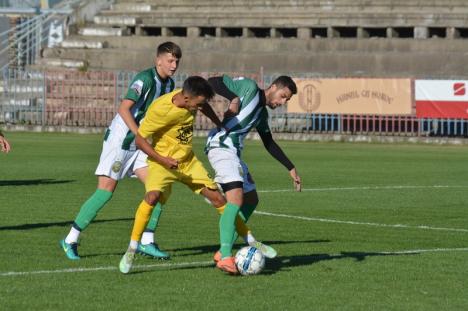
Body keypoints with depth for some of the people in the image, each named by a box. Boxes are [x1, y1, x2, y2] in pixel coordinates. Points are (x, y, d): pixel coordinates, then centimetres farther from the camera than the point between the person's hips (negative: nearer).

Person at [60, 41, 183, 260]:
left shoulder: (169, 84, 8)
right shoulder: (145, 79, -18)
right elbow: (124, 109, -28)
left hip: (139, 145, 8)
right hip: (119, 140, -8)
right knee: (106, 191, -10)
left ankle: (146, 242, 0)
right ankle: (71, 240, -2)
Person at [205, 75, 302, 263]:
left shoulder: (262, 113, 22)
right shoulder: (249, 87, -3)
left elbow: (269, 143, 32)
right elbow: (212, 82, -9)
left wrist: (291, 168, 30)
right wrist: (234, 98, -21)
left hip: (234, 152, 10)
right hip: (221, 146, -10)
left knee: (251, 200, 16)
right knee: (236, 198, -23)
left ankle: (223, 252, 20)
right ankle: (225, 257, -28)